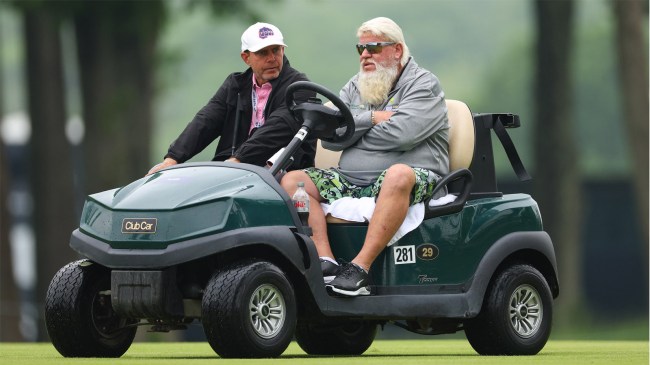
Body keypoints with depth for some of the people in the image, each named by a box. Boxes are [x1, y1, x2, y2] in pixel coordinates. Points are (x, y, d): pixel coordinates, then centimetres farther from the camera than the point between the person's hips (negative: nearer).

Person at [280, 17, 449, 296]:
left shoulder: (423, 84, 2)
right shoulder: (354, 87, 20)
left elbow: (401, 134, -16)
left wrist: (354, 127, -1)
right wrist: (371, 119, -7)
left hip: (413, 180, -6)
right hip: (350, 181, 6)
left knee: (399, 175, -41)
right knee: (292, 181, -13)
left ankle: (360, 267, -43)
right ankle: (326, 263, -29)